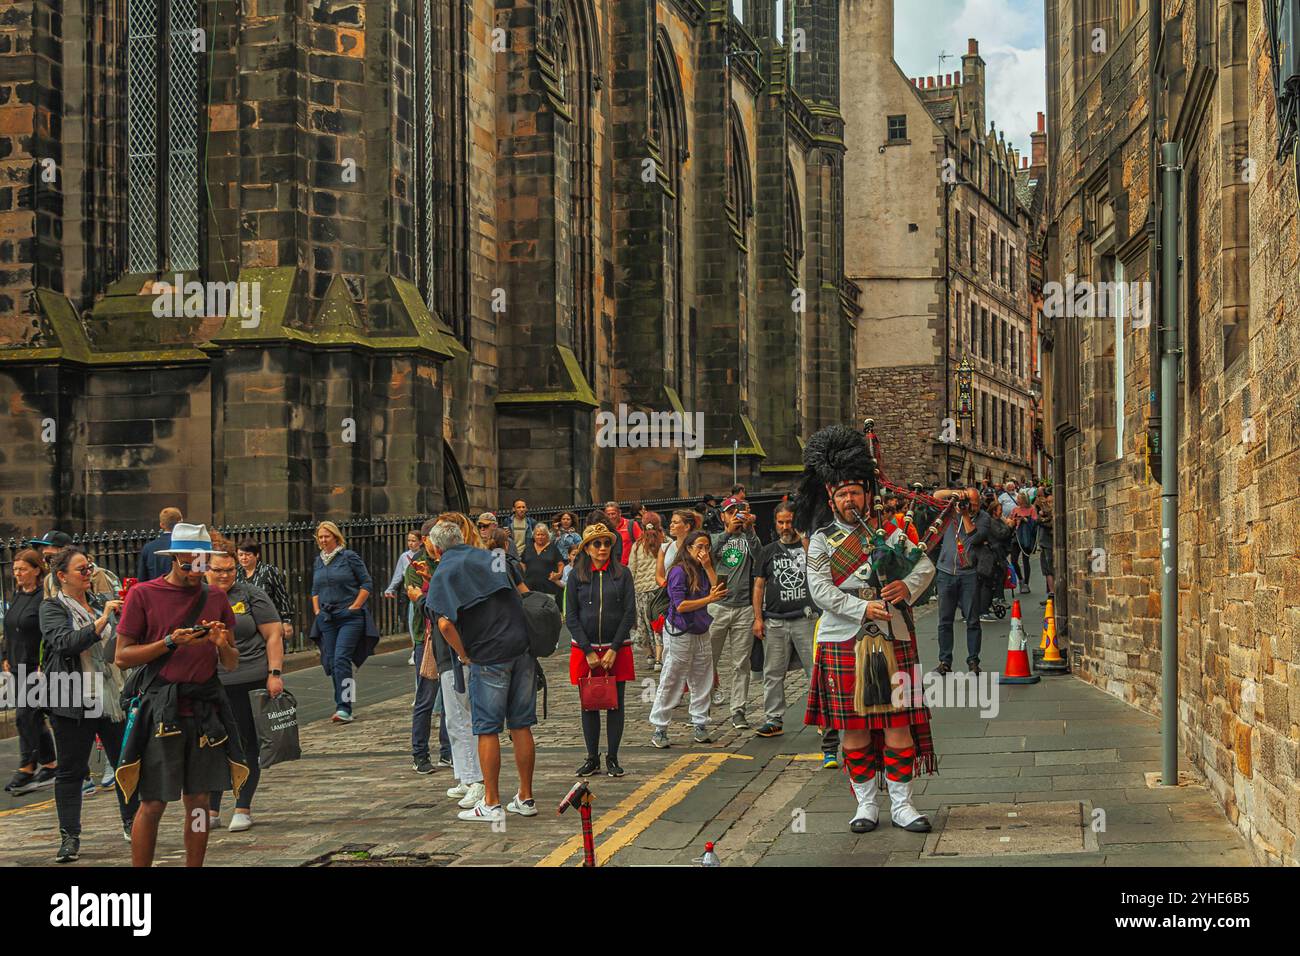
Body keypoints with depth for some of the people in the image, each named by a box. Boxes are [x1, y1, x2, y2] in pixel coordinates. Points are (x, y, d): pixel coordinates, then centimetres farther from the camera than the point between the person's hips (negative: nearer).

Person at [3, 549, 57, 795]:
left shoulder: (45, 598, -13)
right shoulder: (17, 597, 13)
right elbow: (9, 631, 22)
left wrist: (44, 665, -21)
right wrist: (6, 656, 15)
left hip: (38, 667, -9)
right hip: (20, 668, 9)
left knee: (25, 714, -11)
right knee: (35, 718, 11)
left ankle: (26, 769, -7)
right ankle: (50, 766, 19)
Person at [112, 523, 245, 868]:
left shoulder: (216, 597, 11)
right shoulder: (143, 595, -1)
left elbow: (232, 663, 15)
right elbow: (122, 657, -4)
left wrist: (223, 645, -8)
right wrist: (170, 642, -15)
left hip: (205, 708, 4)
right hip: (161, 708, -4)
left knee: (198, 800, 7)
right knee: (153, 804, -2)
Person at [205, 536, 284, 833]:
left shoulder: (251, 596, 0)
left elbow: (274, 635, -2)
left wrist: (275, 673, -10)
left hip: (251, 683, -3)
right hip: (210, 684, 3)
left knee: (247, 747, 4)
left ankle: (243, 809, 14)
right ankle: (211, 811, 14)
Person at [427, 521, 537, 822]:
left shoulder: (443, 574, -2)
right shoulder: (489, 557, 15)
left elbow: (445, 624, -14)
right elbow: (525, 594, 21)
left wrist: (464, 655, -3)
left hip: (489, 656, -5)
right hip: (522, 648, 5)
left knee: (487, 729, 3)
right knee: (521, 726, 10)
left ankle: (491, 803, 6)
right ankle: (526, 799, 16)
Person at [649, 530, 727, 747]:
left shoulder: (703, 571, 9)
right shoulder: (679, 571, -13)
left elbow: (718, 592, -4)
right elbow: (680, 605, -18)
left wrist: (708, 567, -6)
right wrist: (708, 599, -19)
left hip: (701, 633, 7)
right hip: (680, 633, -7)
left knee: (702, 682, 10)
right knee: (671, 683, -2)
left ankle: (700, 727, 19)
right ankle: (659, 730, 5)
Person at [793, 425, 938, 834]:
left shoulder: (889, 532, 11)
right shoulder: (822, 540, 3)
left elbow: (925, 565, 7)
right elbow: (820, 590, -8)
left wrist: (907, 586, -14)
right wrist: (863, 609, -19)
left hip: (893, 641, 2)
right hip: (844, 643, -1)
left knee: (898, 721, 0)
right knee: (854, 726, 3)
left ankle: (901, 803, 8)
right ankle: (866, 804, 13)